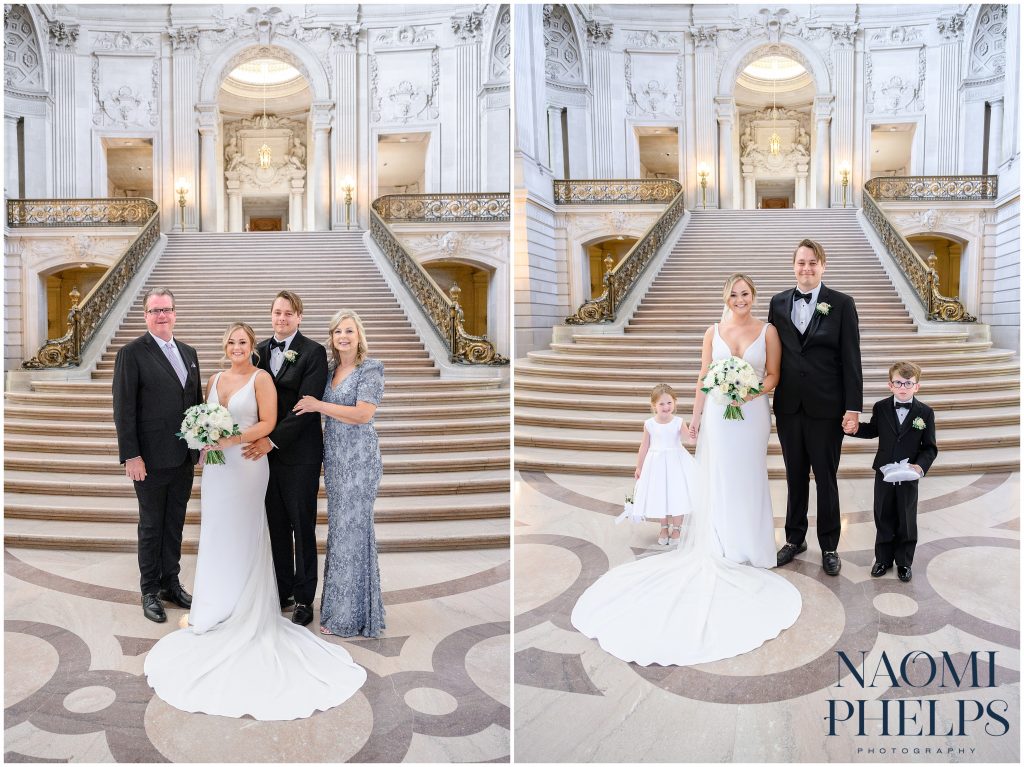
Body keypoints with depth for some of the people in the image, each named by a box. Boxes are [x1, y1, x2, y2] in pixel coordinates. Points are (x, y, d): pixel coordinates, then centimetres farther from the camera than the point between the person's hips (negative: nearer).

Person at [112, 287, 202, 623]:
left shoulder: (188, 352, 10)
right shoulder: (132, 353, -9)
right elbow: (124, 409, -12)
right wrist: (131, 456, -15)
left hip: (184, 457, 5)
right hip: (151, 459, -5)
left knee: (175, 524, 15)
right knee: (151, 526, 8)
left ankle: (171, 582, 29)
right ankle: (150, 590, 23)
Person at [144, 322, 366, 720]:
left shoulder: (261, 378, -7)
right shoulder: (215, 379, 11)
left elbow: (268, 423, -11)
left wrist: (233, 438, -21)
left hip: (247, 464, -6)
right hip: (216, 464, 6)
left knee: (243, 534, 3)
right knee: (216, 532, 11)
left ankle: (242, 610, 16)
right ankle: (217, 603, 23)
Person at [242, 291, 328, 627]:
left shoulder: (313, 352, -8)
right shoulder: (261, 350, 9)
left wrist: (273, 439, -18)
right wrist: (257, 439, -2)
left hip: (299, 453, -5)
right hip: (265, 449, 5)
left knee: (302, 526, 5)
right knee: (276, 525, 13)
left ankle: (304, 597, 17)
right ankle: (283, 590, 27)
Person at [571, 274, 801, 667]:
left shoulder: (767, 332, 1)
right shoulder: (713, 332, 3)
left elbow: (773, 376, 4)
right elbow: (704, 377, 5)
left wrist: (752, 391, -16)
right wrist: (696, 416, 1)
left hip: (752, 414, 0)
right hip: (718, 413, 1)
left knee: (747, 480, 7)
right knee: (716, 481, 5)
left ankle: (746, 546, 20)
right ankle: (719, 547, 15)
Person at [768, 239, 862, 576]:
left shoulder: (841, 304, -4)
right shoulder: (778, 302, 5)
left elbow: (851, 358, -5)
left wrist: (853, 406, -9)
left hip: (826, 407, -3)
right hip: (788, 406, 3)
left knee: (826, 478, 9)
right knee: (795, 476, 14)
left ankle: (829, 547, 23)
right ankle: (795, 539, 28)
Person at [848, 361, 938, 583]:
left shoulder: (925, 413, -7)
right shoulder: (880, 408, -3)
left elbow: (930, 447, -5)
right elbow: (873, 431, 16)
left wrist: (920, 466, -21)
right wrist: (856, 429, -2)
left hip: (909, 477, -2)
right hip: (883, 474, 2)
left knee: (906, 521, 10)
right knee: (883, 519, 12)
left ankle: (904, 562, 25)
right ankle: (883, 558, 26)